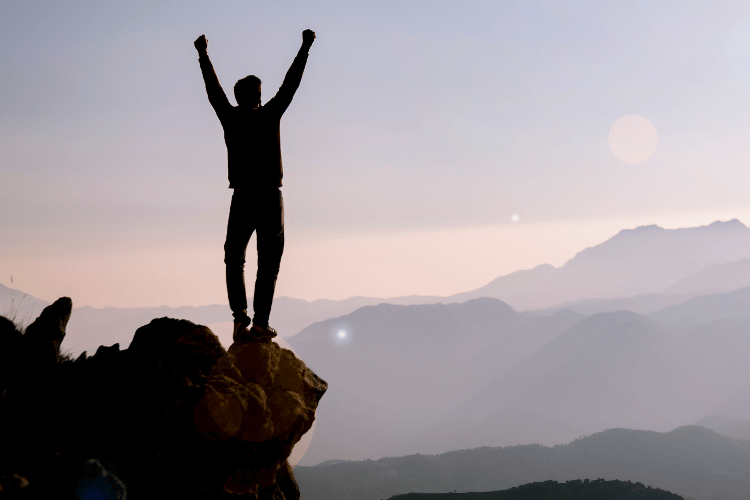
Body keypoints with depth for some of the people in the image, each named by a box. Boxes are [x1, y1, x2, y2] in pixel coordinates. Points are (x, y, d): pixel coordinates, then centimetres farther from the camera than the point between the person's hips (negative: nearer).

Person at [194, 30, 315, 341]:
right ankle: (260, 322, -6)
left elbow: (213, 89, 15)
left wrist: (203, 54, 28)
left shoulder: (230, 118, 2)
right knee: (268, 263, 2)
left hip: (242, 198, 1)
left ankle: (240, 316, -4)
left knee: (234, 261, 12)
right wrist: (305, 48, 12)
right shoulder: (270, 115, -2)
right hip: (270, 198, -1)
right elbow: (290, 83, 4)